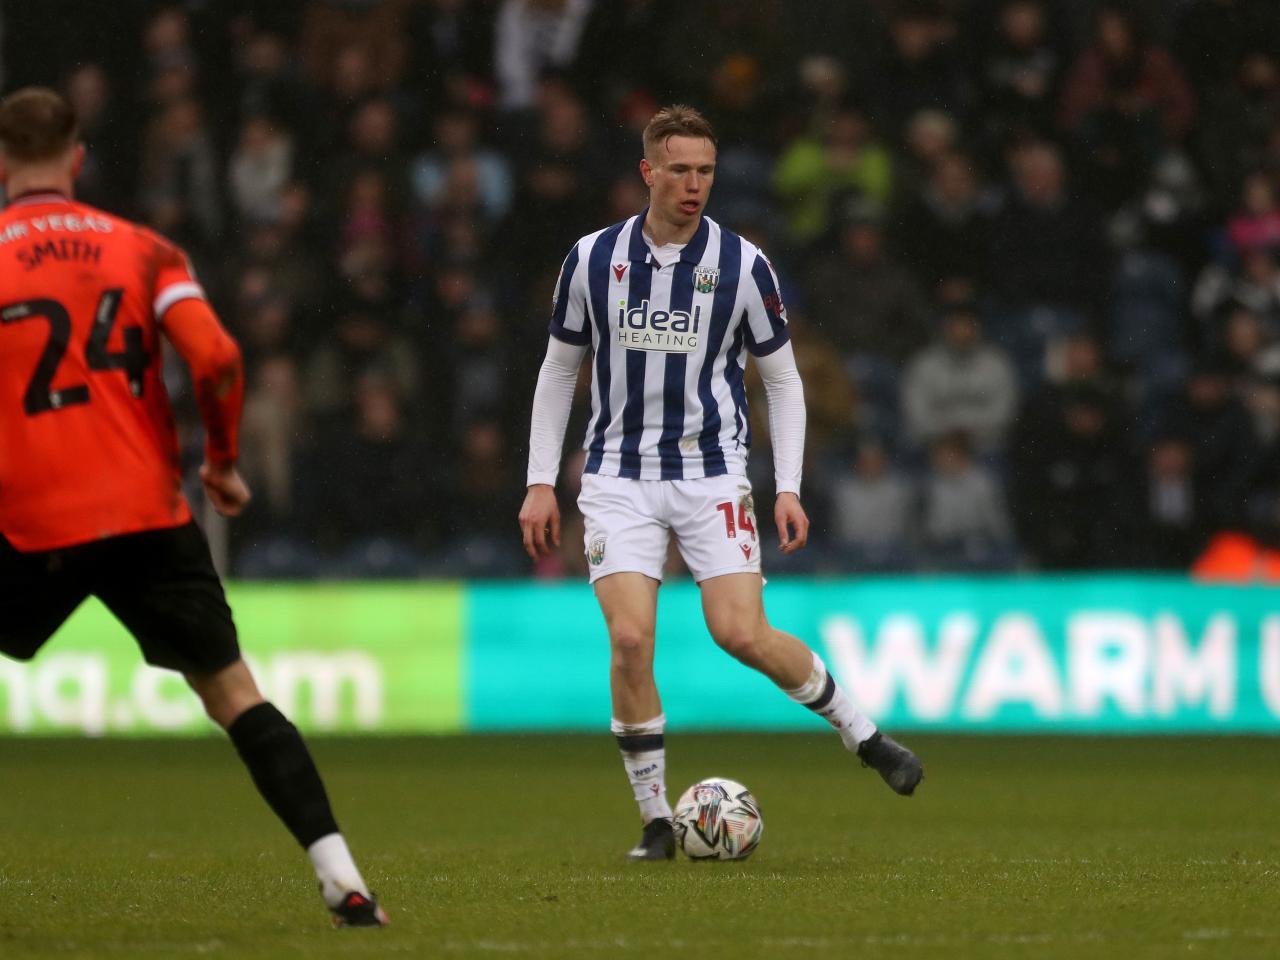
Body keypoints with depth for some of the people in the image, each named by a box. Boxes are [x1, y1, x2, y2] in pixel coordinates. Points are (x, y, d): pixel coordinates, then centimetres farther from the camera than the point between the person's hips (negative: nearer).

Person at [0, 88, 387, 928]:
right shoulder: (142, 249, 7)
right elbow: (217, 360, -5)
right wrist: (224, 463, 10)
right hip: (150, 516, 2)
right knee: (234, 695, 6)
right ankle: (343, 881, -4)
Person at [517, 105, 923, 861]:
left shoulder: (743, 265, -3)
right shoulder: (593, 259, 1)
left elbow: (783, 379, 6)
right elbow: (559, 370, 12)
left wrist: (789, 489, -3)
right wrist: (541, 482, 8)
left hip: (712, 474, -1)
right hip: (619, 479, 1)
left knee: (741, 633, -16)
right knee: (630, 641, -14)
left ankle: (863, 733, 7)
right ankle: (656, 821, -2)